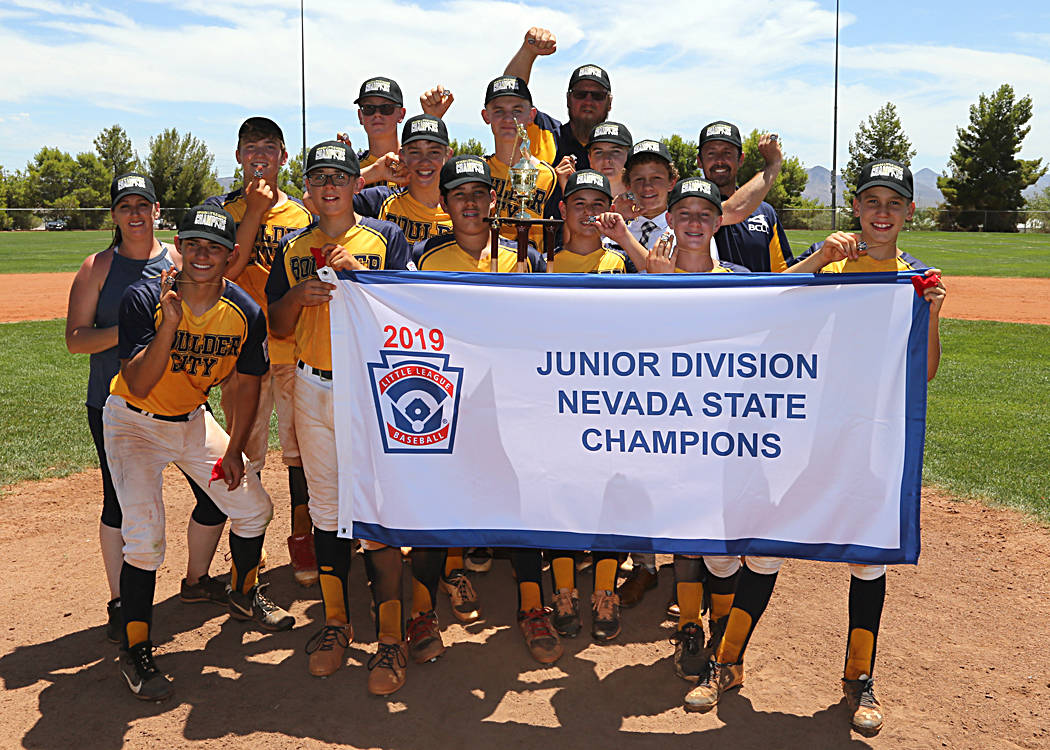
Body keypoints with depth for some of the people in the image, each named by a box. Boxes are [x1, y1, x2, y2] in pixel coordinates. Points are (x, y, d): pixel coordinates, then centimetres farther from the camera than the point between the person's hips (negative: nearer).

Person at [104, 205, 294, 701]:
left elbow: (248, 383, 1)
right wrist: (168, 325, -42)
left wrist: (234, 450, 0)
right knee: (144, 536, -15)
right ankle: (135, 650, 4)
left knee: (254, 508, 6)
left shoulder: (244, 312, -13)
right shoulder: (145, 299, -23)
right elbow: (138, 386, -30)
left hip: (193, 420, 4)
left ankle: (244, 595, 33)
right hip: (133, 423, -4)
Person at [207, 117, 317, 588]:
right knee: (245, 453, 4)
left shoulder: (301, 212, 10)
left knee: (301, 447, 5)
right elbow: (227, 269, -11)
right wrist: (255, 210, -13)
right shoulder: (223, 209, 4)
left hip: (296, 348, 2)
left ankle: (303, 539, 19)